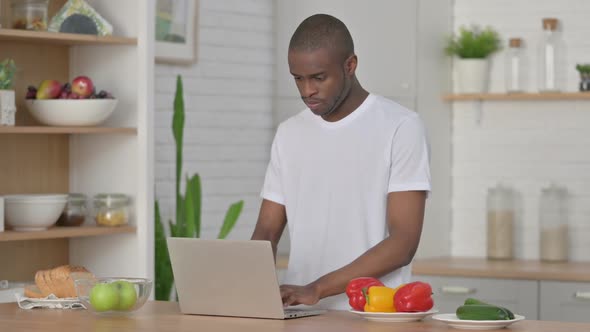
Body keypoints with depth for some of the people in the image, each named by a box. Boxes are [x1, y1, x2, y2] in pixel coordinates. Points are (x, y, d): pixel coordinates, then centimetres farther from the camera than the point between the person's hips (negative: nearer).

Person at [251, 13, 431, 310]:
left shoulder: (401, 127, -4)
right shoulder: (288, 134, 12)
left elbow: (404, 242, -10)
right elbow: (267, 232, 13)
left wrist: (316, 289, -19)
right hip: (299, 314, 5)